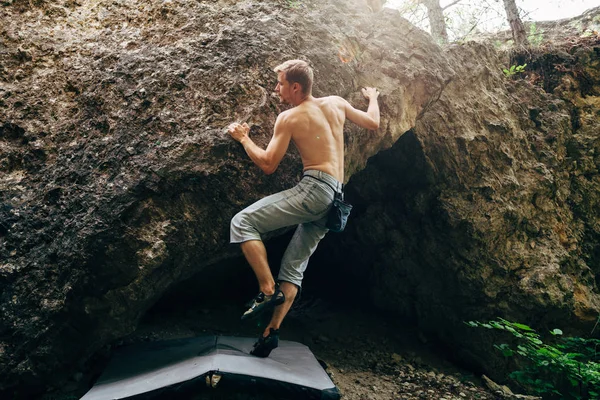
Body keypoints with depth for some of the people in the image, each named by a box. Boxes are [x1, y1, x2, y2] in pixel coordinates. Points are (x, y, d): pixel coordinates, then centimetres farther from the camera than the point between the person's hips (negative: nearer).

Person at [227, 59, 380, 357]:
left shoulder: (289, 118, -1)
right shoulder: (336, 102, 16)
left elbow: (268, 165, -1)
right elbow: (373, 123, 27)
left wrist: (243, 138, 13)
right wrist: (372, 98, 46)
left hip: (314, 189, -8)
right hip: (334, 199, 8)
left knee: (242, 223, -7)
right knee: (294, 266, 11)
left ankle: (268, 290, -13)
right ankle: (272, 330, 8)